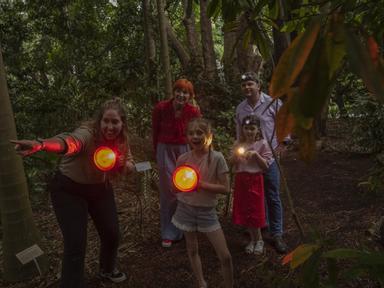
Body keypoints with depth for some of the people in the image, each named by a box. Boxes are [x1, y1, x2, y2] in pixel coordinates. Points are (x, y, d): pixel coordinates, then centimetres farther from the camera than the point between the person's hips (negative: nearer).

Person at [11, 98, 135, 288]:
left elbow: (129, 164, 0)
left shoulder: (121, 140, -12)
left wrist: (124, 164, -24)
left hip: (99, 187, 6)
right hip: (69, 189, -5)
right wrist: (40, 145, -76)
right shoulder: (88, 133, -32)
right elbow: (70, 141, -55)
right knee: (76, 244, -12)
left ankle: (107, 270, 41)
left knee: (111, 233, 10)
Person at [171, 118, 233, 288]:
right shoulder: (183, 159, -7)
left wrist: (201, 184, -22)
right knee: (192, 250, 18)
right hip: (186, 209, 2)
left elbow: (225, 188, -14)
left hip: (207, 211, -2)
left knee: (225, 256, 0)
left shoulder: (217, 158, -15)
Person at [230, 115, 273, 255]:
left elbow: (265, 166, -8)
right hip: (240, 179, 4)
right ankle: (253, 238, 26)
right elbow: (232, 163, 6)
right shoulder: (238, 144, 5)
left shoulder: (262, 144, -6)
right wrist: (236, 155, -13)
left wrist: (256, 154, -20)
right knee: (243, 211, 8)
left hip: (255, 179, -4)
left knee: (254, 211, 2)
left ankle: (259, 240, 22)